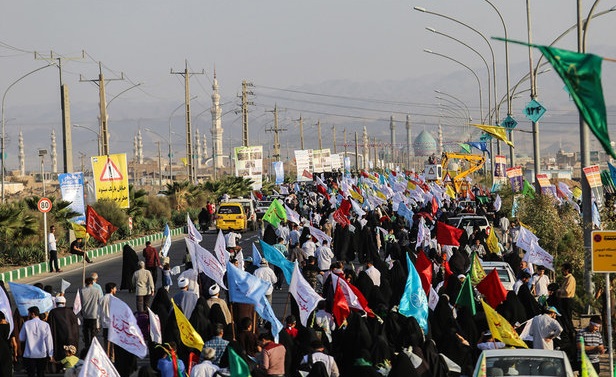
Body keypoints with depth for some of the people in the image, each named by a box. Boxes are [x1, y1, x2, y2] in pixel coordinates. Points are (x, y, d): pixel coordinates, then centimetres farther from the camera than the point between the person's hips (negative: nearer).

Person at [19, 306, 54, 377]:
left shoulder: (26, 324, -4)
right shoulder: (45, 325, -3)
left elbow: (21, 338, 6)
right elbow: (49, 341, -2)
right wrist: (50, 354, 4)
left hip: (29, 355, -1)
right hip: (42, 355, 1)